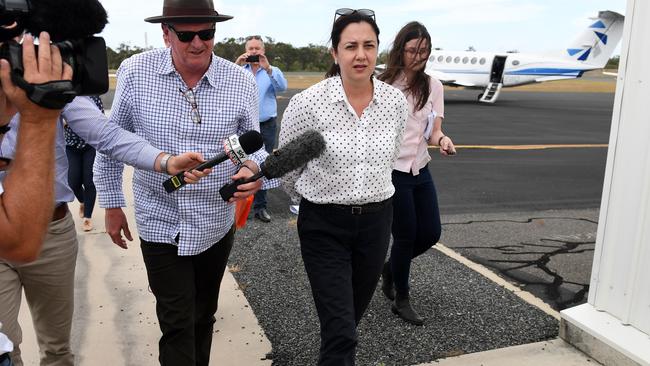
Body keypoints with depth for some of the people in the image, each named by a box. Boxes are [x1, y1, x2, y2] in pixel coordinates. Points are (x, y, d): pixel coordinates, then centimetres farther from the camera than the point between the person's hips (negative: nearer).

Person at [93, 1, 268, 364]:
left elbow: (253, 145, 1)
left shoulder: (242, 82, -9)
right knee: (176, 323, 4)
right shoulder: (134, 72, -10)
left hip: (217, 224, 2)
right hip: (160, 224, -2)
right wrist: (112, 203, 5)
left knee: (204, 314, 21)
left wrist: (253, 167, -23)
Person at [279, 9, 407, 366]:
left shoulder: (395, 101, -5)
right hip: (324, 223, -4)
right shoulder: (308, 102, -16)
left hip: (376, 220, 4)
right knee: (341, 332, -5)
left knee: (352, 317, 21)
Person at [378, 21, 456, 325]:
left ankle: (390, 268, 38)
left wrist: (442, 140, -21)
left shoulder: (433, 86, 4)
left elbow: (434, 131, 1)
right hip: (392, 170, -5)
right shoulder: (383, 84, -9)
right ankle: (401, 301, 23)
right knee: (406, 236, 1)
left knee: (431, 233, 8)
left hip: (420, 169, 5)